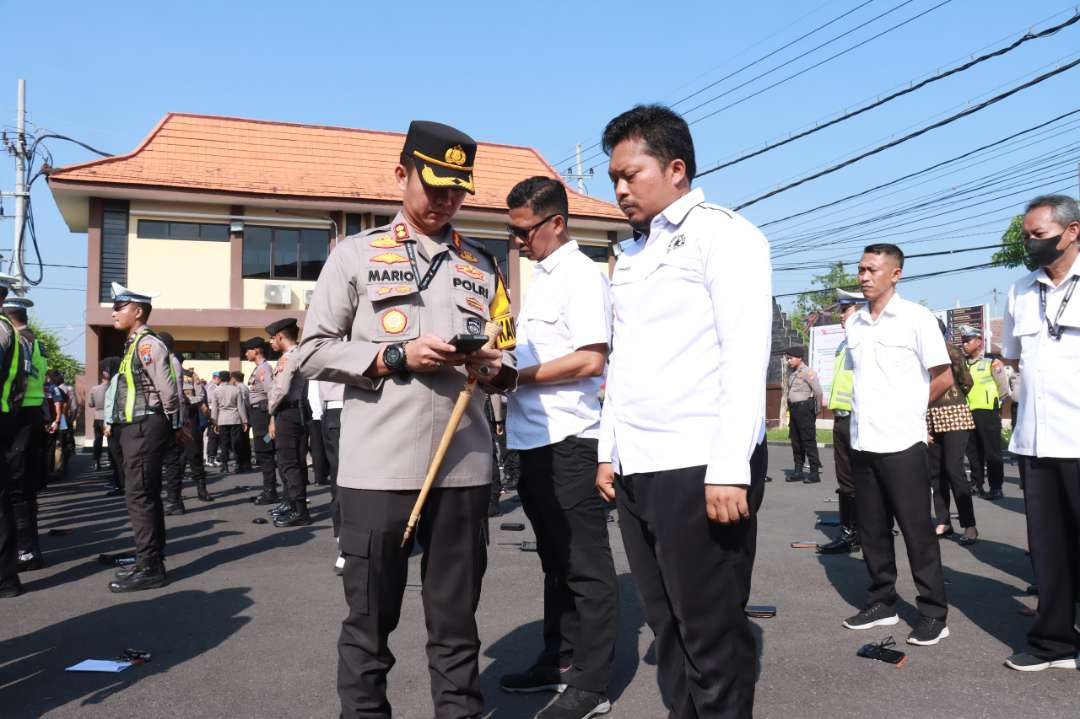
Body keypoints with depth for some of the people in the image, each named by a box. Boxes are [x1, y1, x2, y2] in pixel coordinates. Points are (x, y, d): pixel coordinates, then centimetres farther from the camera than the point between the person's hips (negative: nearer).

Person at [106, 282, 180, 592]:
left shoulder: (148, 344, -14)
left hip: (144, 428, -10)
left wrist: (171, 423, -8)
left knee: (139, 495, -9)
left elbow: (167, 390, -21)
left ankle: (150, 567, -5)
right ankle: (151, 558, 24)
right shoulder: (135, 345, 17)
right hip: (136, 428, 10)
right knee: (146, 495, 15)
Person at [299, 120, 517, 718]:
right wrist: (395, 357, -12)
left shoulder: (482, 266, 15)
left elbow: (508, 355, 17)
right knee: (371, 617, 8)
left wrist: (495, 370, -6)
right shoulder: (355, 254, 6)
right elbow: (314, 352, 1)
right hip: (378, 465, -2)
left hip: (463, 464, 3)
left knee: (456, 618, 12)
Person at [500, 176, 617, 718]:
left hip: (569, 440, -9)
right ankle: (559, 660, 32)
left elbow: (591, 360, -19)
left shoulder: (581, 275, -10)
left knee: (585, 565, 1)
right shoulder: (540, 276, 16)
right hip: (534, 440, 9)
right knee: (555, 559, 18)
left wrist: (515, 376, -15)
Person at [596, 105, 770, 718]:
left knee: (712, 634, 2)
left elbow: (746, 357, -13)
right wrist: (610, 450, 16)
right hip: (636, 471, 7)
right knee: (668, 626, 14)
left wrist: (729, 470, -18)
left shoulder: (724, 234, -4)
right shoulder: (632, 253, 19)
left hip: (699, 468, -7)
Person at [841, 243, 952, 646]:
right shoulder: (854, 323, 10)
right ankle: (882, 602, 24)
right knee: (872, 530, 12)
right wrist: (866, 413, 11)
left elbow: (943, 378, -4)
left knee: (917, 531, 1)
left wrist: (908, 412, 3)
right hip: (862, 442, 6)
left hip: (902, 443, -5)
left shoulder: (916, 319, -5)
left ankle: (933, 614, 11)